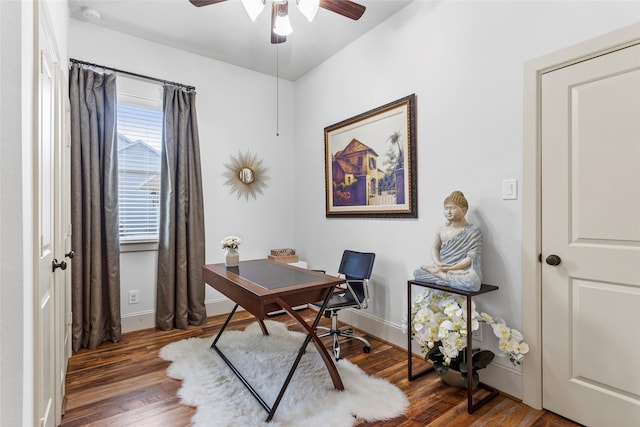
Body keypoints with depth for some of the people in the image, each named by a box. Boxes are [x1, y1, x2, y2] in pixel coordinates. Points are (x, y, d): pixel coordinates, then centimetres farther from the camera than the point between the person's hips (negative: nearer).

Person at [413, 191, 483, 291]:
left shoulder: (473, 231, -5)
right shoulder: (443, 230, 10)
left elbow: (472, 257, -12)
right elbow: (435, 248, 13)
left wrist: (451, 268, -20)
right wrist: (437, 263, -9)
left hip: (463, 269, -4)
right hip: (442, 268, 4)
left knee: (471, 282, -39)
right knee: (417, 273, -14)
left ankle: (441, 275, -18)